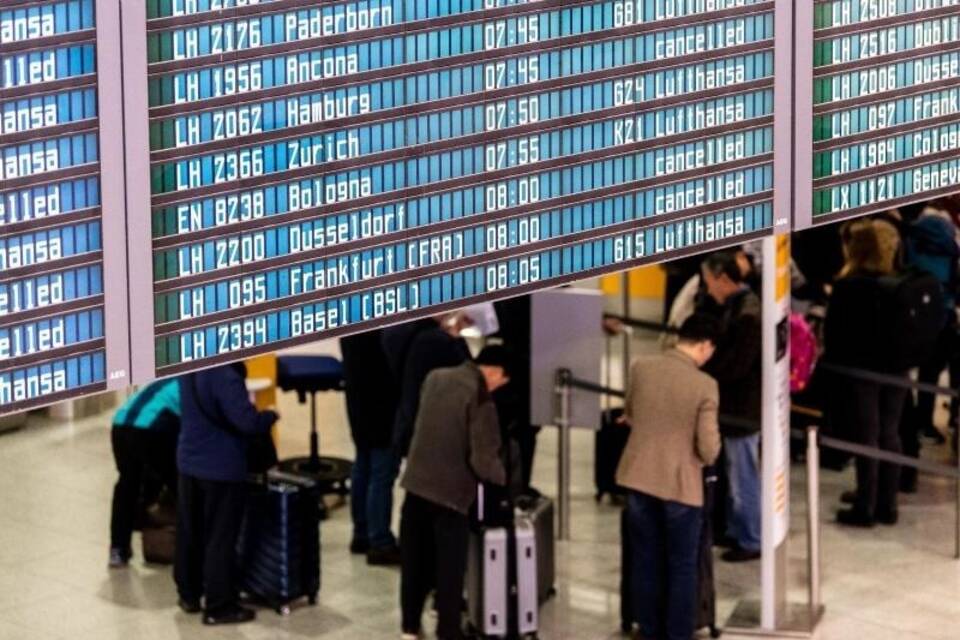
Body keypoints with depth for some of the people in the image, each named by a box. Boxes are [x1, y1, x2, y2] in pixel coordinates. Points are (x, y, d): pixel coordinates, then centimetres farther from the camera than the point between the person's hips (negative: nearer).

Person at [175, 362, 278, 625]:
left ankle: (189, 595, 28)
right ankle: (219, 607, 6)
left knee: (189, 533, 17)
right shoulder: (224, 375, -23)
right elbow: (247, 422, -26)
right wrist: (270, 416, -6)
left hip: (189, 461, 8)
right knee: (220, 538, 1)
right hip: (222, 467, -8)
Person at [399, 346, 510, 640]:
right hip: (450, 491, -6)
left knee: (414, 561, 17)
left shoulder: (435, 377, 4)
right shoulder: (480, 398, -17)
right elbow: (483, 460, -19)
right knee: (450, 568, 6)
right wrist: (502, 477, 0)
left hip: (416, 483, 6)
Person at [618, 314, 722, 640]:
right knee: (682, 567, 10)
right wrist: (708, 456, 8)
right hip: (681, 484, -4)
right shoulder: (705, 386, -17)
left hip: (640, 478, 4)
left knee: (645, 561, 15)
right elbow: (708, 450, -15)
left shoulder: (640, 367, -5)